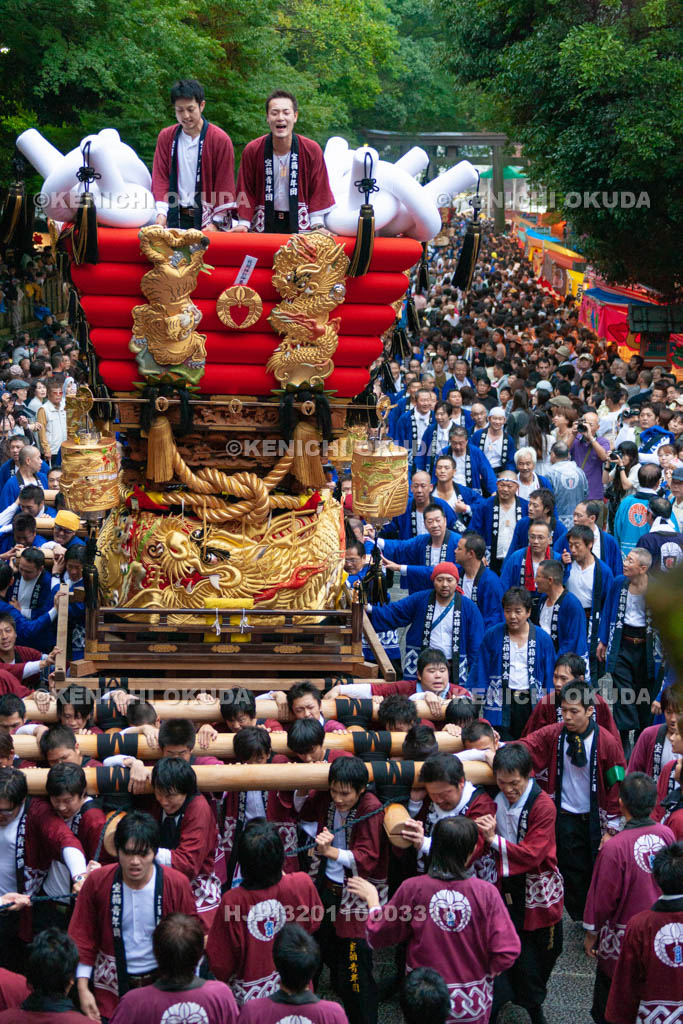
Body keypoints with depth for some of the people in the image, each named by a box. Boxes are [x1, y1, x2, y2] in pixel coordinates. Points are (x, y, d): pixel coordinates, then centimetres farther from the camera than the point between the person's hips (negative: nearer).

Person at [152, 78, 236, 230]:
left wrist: (216, 223, -10)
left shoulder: (220, 139, -3)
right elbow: (160, 177, 5)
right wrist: (161, 213, -9)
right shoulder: (166, 137, 7)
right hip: (176, 217, 3)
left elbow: (225, 184, -3)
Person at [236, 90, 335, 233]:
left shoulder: (312, 150, -2)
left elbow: (318, 190, 4)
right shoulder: (252, 150, -1)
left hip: (300, 225, 0)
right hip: (264, 225, 1)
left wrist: (317, 225, -6)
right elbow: (246, 191, 5)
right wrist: (244, 224, -6)